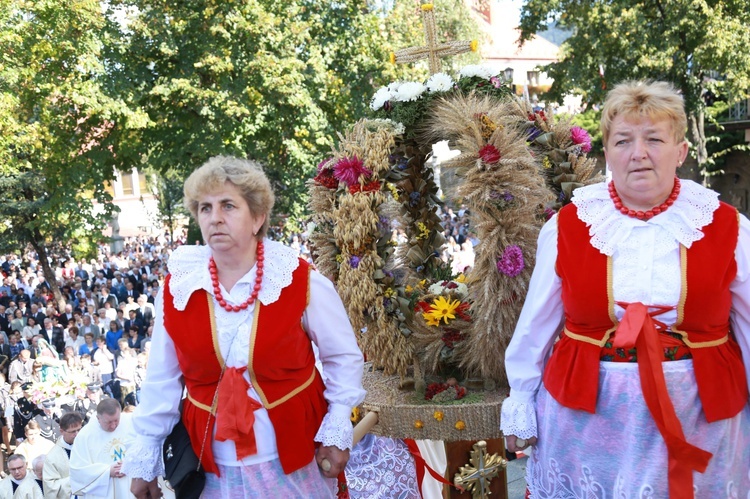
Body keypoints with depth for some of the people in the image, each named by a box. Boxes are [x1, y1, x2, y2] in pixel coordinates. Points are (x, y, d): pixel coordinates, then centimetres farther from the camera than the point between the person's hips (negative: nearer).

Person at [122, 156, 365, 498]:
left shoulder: (300, 281, -11)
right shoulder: (177, 289, -6)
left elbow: (344, 356, 0)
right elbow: (161, 381, 3)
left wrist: (337, 431, -6)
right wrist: (144, 461, 6)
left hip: (294, 460, -1)